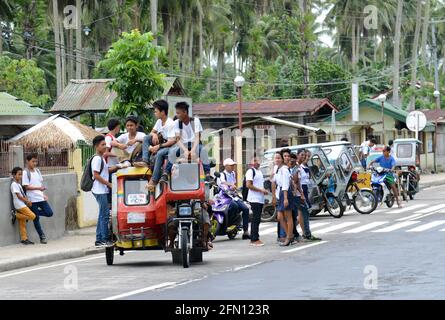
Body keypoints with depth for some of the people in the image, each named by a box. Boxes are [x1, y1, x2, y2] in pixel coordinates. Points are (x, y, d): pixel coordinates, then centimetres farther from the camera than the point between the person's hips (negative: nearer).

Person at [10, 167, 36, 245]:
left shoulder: (18, 184, 20)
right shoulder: (14, 184, -10)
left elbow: (23, 195, 18)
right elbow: (19, 196, -15)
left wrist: (27, 201, 0)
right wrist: (27, 201, -8)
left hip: (23, 205, 9)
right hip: (20, 205, -9)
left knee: (22, 224, 8)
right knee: (32, 216, -19)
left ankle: (24, 239, 8)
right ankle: (17, 215, -8)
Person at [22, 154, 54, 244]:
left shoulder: (37, 171, 11)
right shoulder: (25, 172, -8)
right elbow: (26, 186, -13)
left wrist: (43, 194, 9)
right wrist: (38, 188, -23)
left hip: (41, 198, 6)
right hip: (32, 199, -6)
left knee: (49, 213, -6)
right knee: (36, 219, 2)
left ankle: (34, 213, 16)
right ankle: (42, 237, 12)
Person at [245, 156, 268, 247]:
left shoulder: (259, 171, 20)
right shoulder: (251, 171, -8)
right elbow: (248, 185, -16)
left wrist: (264, 191, 12)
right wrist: (261, 190, -17)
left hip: (260, 199, 9)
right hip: (254, 199, -9)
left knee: (256, 219, 10)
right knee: (256, 219, -11)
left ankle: (253, 238, 15)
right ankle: (255, 239, -11)